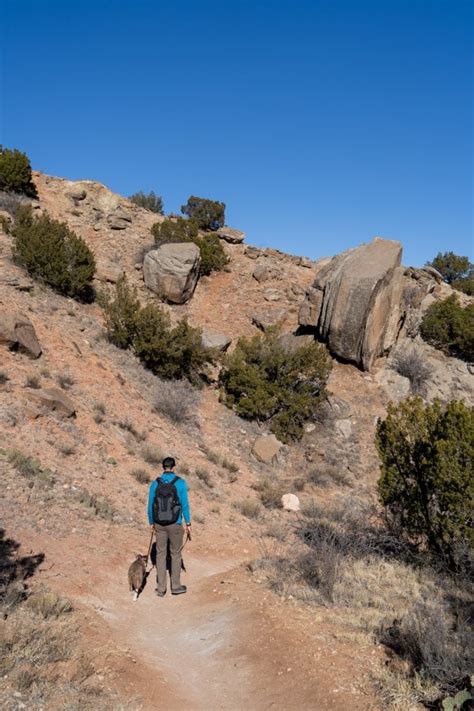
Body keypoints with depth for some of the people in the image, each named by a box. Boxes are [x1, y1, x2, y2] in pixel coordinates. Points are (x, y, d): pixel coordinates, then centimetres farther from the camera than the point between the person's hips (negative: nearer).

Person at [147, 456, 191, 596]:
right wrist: (188, 523, -1)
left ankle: (161, 588, 17)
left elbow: (150, 505, 1)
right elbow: (185, 504, -10)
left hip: (159, 524, 3)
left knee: (161, 554, 12)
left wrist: (151, 522, 15)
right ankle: (176, 586, 22)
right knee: (176, 554, 13)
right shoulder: (180, 483, -12)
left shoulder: (155, 484, -3)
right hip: (175, 524, -2)